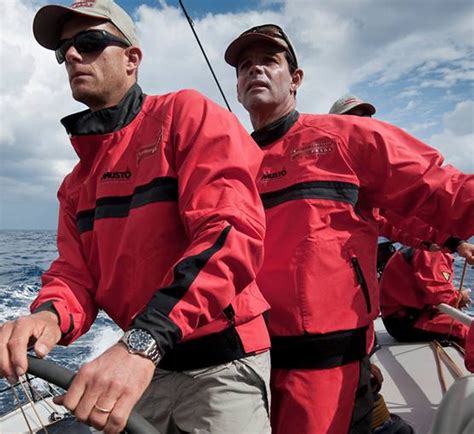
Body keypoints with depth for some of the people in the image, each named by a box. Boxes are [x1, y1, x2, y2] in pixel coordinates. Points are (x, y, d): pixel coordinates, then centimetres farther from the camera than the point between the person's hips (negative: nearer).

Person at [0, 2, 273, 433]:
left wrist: (144, 341, -30)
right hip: (141, 364, 7)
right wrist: (50, 316, -19)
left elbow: (234, 230, -23)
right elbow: (75, 272, 6)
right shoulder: (76, 182, 12)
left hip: (220, 364, -6)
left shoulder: (186, 114, -9)